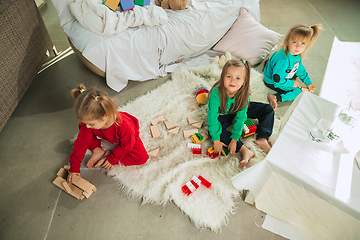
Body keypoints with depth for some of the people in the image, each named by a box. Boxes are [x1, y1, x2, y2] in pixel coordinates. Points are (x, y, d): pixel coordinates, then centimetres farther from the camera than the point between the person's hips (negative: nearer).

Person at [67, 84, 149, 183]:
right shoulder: (89, 124, -32)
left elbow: (125, 145, -26)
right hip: (105, 137, 3)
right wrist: (74, 167, -15)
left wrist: (112, 159, -17)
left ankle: (108, 155, -12)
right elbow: (81, 143, -20)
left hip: (127, 138, -2)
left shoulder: (123, 126, -46)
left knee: (142, 157, -24)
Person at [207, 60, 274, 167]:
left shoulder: (243, 93, -28)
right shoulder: (216, 94, -36)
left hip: (237, 110, 2)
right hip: (222, 115, -2)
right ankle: (244, 150, -28)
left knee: (268, 109, -7)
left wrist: (234, 139, -26)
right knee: (213, 131, -31)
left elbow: (240, 118, -24)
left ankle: (262, 139, -12)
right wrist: (216, 140, -27)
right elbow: (212, 118, -29)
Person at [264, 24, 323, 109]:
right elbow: (277, 80, -36)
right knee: (297, 92, -10)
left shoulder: (297, 55, -10)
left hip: (285, 76, 9)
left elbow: (300, 69, 10)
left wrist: (308, 82, 17)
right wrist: (292, 84, -20)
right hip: (272, 82, -9)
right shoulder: (282, 60, -39)